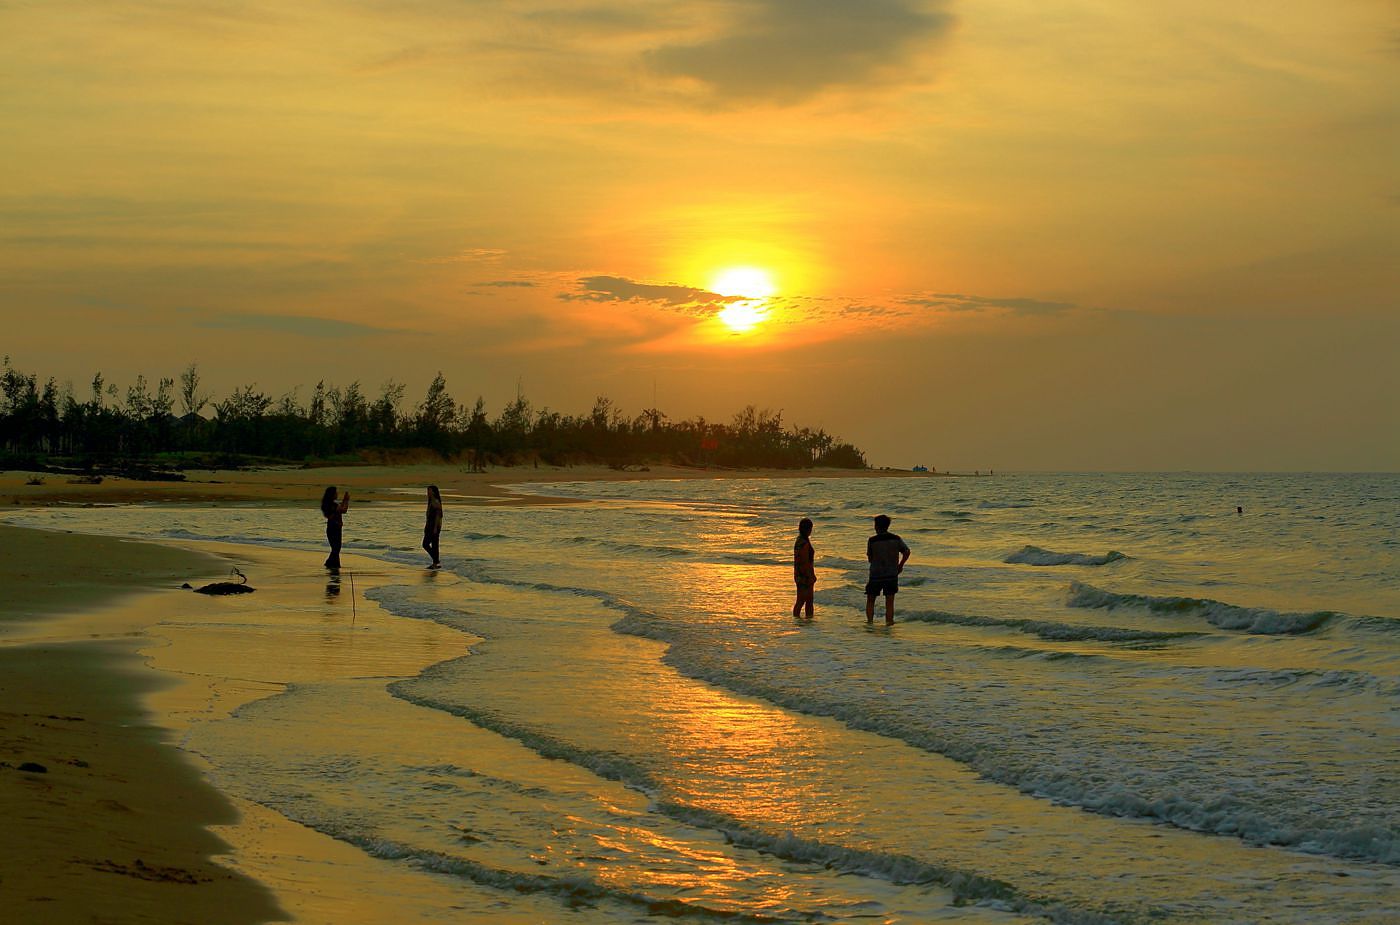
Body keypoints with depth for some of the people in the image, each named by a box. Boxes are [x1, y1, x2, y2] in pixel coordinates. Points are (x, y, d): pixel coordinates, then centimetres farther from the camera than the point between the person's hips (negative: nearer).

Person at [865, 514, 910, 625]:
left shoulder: (872, 541, -8)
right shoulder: (896, 539, -1)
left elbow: (870, 558, 1)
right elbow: (906, 552, -4)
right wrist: (900, 565, 9)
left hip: (876, 575, -2)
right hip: (892, 575, 2)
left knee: (870, 601, 13)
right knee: (889, 602, 8)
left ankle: (870, 621, 6)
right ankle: (889, 622, 3)